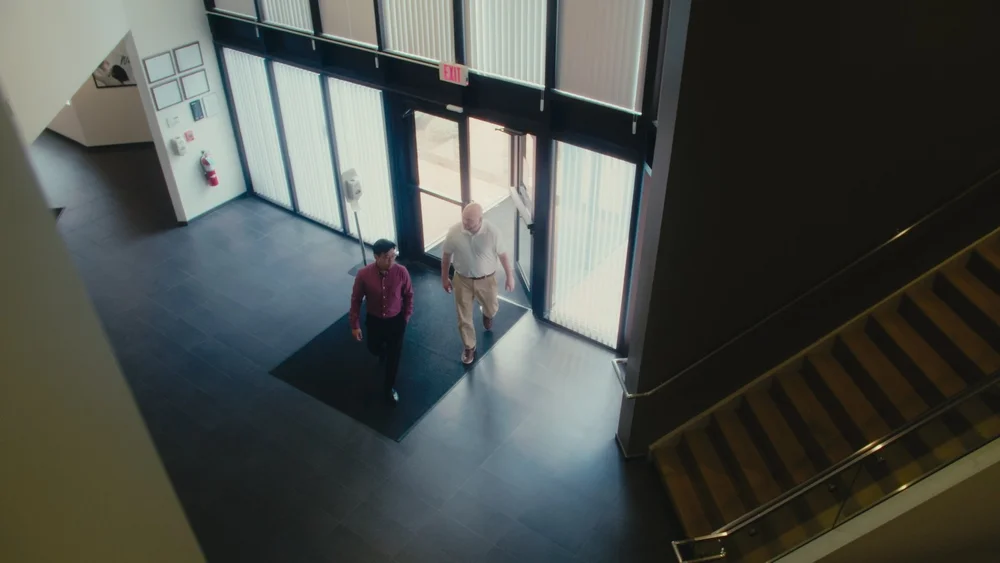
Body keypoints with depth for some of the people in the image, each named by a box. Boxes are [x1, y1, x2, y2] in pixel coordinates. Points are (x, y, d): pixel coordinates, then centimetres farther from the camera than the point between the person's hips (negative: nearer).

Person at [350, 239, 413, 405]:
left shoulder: (401, 272, -23)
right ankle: (383, 351, 64)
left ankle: (390, 388, 37)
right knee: (374, 348, 26)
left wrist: (406, 317, 3)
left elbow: (408, 295, -5)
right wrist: (355, 325, -6)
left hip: (396, 320, -1)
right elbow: (356, 300, -10)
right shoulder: (363, 274, -25)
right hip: (374, 320, 1)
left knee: (394, 355, 13)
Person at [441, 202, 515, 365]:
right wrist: (444, 278, 5)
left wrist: (510, 276, 1)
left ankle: (487, 314, 63)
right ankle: (469, 347, 35)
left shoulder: (492, 231, -23)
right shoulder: (454, 233, -21)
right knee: (464, 317, 10)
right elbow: (446, 257, -4)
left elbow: (502, 254, -8)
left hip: (486, 279, 0)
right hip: (462, 280, 0)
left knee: (491, 309, 24)